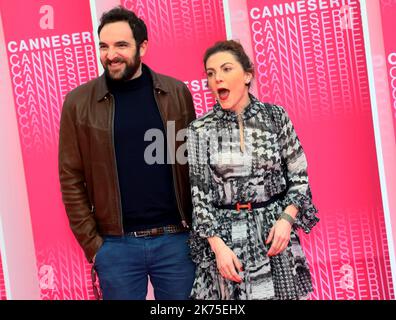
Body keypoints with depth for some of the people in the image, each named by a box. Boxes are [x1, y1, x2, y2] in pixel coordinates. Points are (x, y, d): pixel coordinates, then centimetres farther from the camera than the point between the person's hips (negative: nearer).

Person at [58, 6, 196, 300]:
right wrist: (91, 243, -5)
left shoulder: (177, 94, 1)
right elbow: (72, 180, -1)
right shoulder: (79, 102, -2)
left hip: (176, 239, 1)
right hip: (116, 245, -1)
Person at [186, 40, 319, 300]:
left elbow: (299, 176, 4)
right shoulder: (200, 129, -2)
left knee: (281, 290, 9)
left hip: (275, 229, 1)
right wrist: (218, 245, -11)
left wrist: (286, 218, -10)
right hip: (224, 235, -1)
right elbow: (199, 194, -3)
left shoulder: (275, 116, 0)